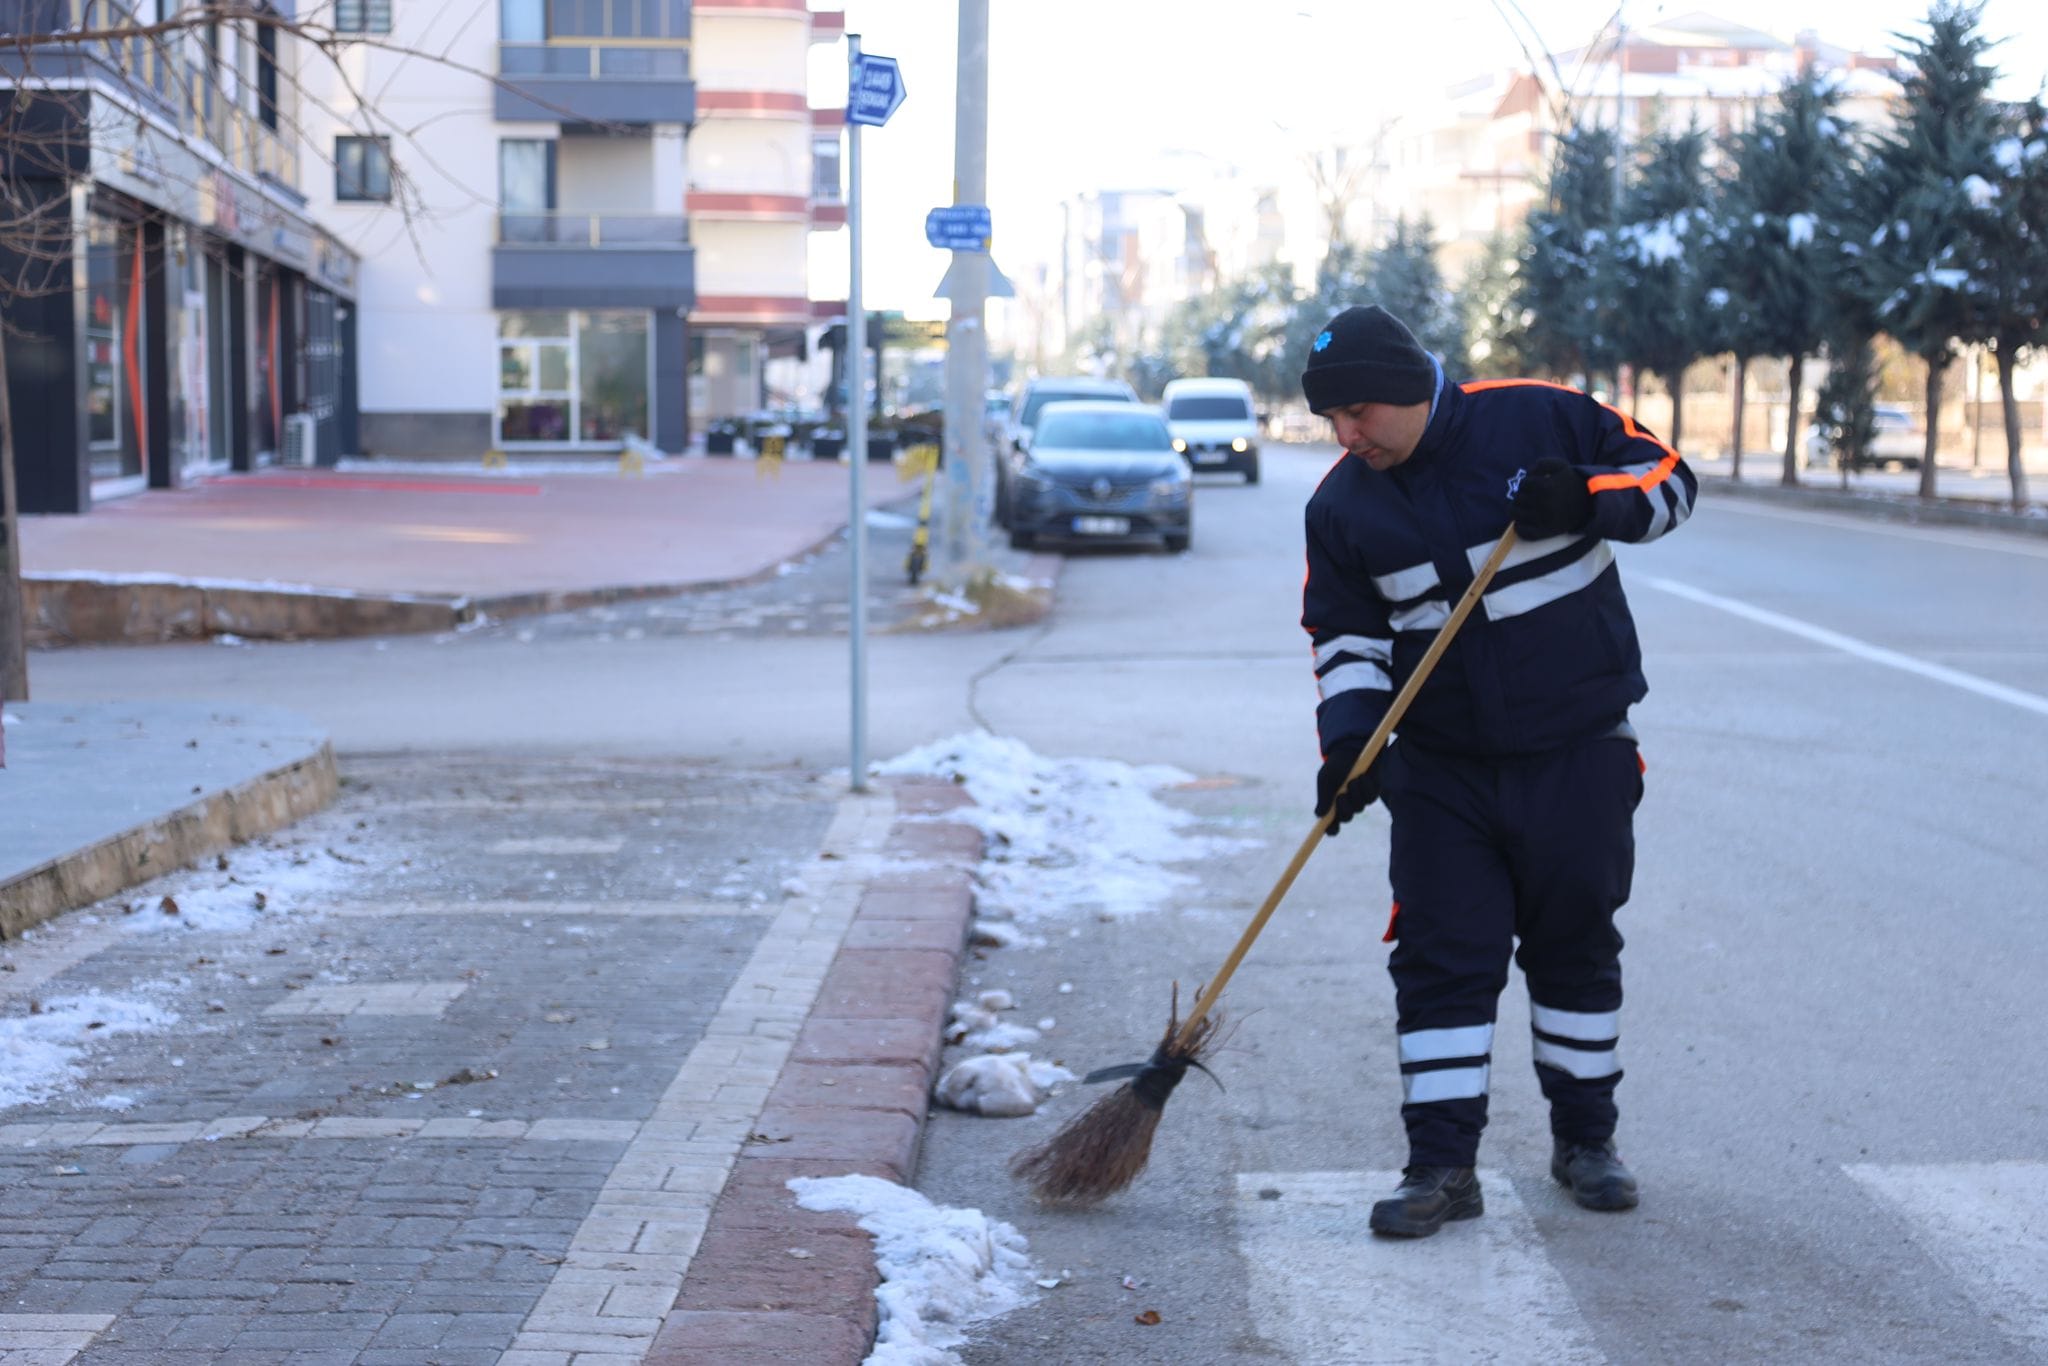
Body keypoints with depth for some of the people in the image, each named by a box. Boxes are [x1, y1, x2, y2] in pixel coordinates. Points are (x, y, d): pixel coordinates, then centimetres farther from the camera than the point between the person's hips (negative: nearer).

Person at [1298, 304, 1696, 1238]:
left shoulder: (1541, 421, -10)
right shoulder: (1342, 506, -2)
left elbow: (1668, 479, -1)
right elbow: (1346, 636, 3)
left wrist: (1588, 502, -20)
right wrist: (1347, 741, -11)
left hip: (1578, 751, -1)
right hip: (1440, 767, 2)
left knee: (1575, 945, 11)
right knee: (1441, 956, -3)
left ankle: (1584, 1139, 28)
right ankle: (1443, 1166, 4)